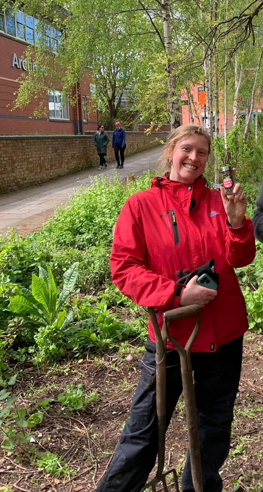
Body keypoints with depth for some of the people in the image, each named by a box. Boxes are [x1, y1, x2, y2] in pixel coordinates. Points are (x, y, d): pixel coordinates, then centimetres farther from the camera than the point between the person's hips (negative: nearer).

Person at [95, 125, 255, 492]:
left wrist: (236, 223, -22)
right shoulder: (141, 205, -7)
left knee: (215, 425, 21)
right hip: (172, 333, -3)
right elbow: (123, 268, -11)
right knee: (145, 428, 9)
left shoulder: (218, 201, 3)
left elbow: (240, 259, -2)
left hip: (225, 333, 4)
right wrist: (176, 294, -22)